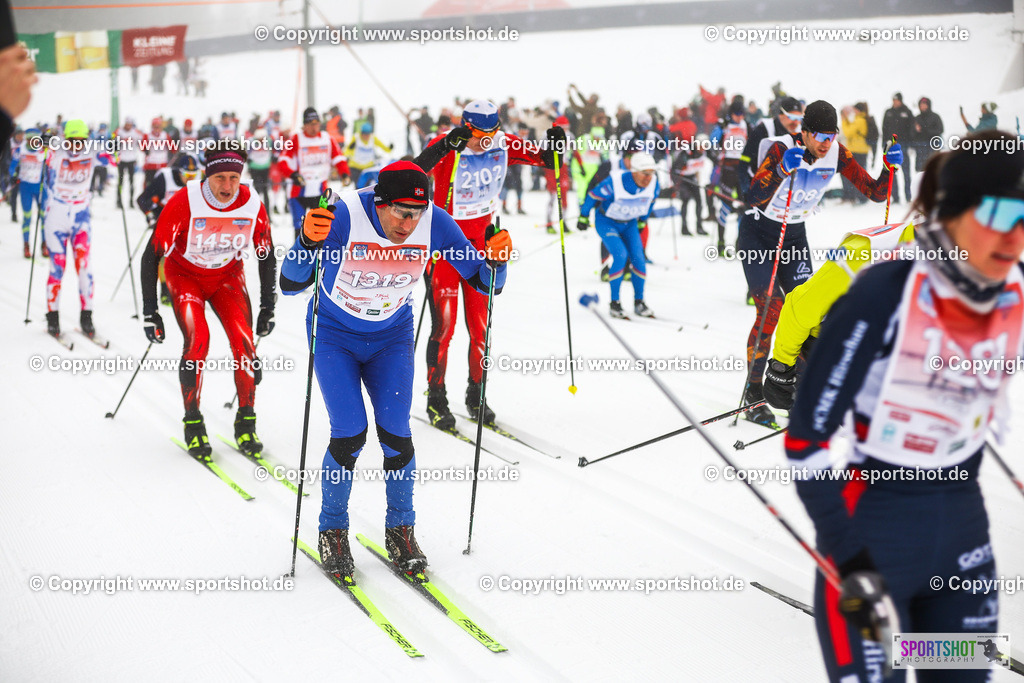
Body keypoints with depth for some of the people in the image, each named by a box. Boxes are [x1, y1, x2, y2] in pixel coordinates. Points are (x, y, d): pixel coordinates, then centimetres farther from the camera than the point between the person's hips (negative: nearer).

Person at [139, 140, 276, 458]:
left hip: (228, 276, 2)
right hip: (185, 274, -2)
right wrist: (150, 313, -21)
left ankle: (246, 423, -1)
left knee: (244, 342, -16)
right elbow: (151, 256, -20)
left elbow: (267, 256, -2)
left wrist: (268, 309, 0)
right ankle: (193, 424, -6)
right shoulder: (184, 203, -29)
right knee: (197, 340, -22)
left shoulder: (252, 205, -20)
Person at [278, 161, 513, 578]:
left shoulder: (434, 223, -22)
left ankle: (400, 531, 13)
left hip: (392, 336, 2)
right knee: (350, 434, -12)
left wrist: (495, 260, -36)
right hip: (335, 335, -2)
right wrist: (308, 241, -52)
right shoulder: (343, 216, -31)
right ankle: (333, 531, 11)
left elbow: (483, 284, -14)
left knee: (396, 434, -9)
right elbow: (290, 285, -34)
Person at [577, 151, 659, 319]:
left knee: (638, 259, -9)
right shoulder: (614, 183, -32)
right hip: (607, 223, -5)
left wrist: (642, 220, 19)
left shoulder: (653, 183, -16)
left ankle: (639, 302, 9)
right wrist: (583, 217, -4)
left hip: (630, 224, 5)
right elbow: (593, 196, -16)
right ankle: (614, 303, -11)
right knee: (620, 256, -22)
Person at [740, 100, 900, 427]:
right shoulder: (782, 149, -26)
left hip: (795, 237, 5)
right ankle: (753, 394, -6)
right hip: (758, 235, -5)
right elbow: (754, 198, -38)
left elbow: (875, 193, -10)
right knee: (771, 309, -16)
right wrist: (783, 170, -52)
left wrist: (890, 167, -28)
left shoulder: (837, 154, -11)